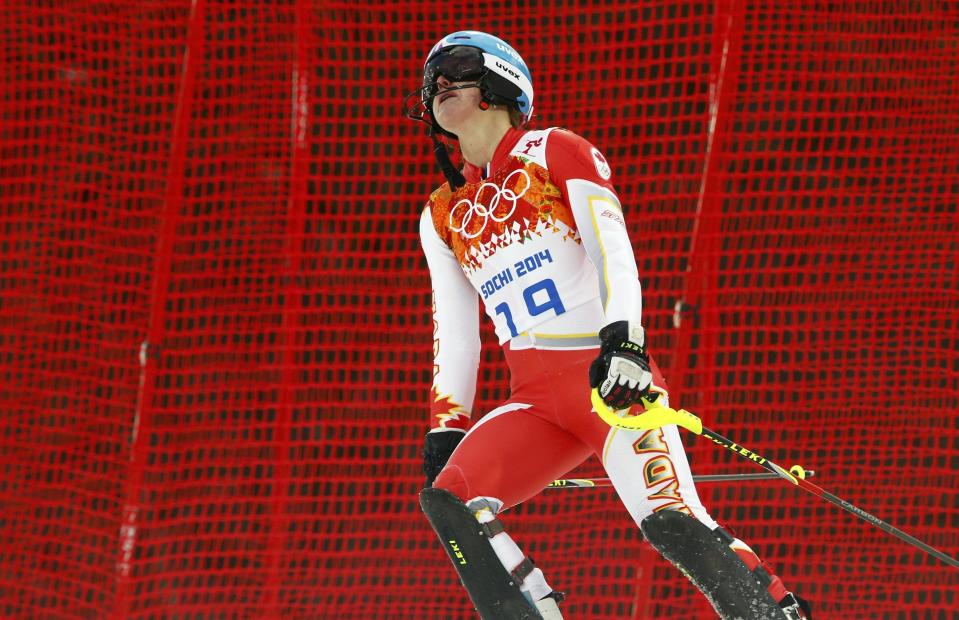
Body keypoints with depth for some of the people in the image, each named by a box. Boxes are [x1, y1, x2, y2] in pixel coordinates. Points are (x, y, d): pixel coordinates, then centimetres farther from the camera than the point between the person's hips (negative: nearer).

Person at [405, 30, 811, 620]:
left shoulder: (556, 153, 6)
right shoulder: (444, 217, 20)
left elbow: (615, 255, -6)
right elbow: (456, 331, 21)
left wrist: (623, 340, -22)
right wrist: (446, 427, 11)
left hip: (609, 376, -5)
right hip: (534, 399, 5)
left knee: (672, 520, -24)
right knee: (448, 502, -19)